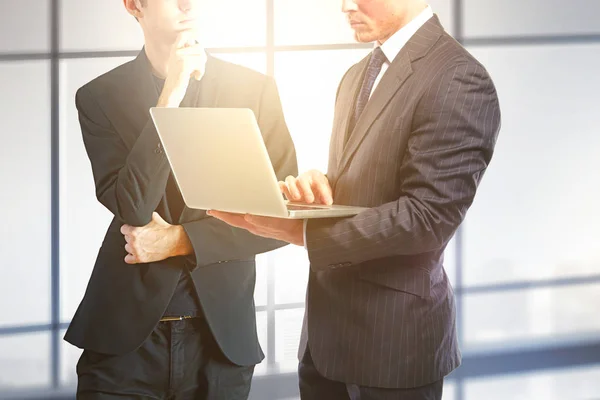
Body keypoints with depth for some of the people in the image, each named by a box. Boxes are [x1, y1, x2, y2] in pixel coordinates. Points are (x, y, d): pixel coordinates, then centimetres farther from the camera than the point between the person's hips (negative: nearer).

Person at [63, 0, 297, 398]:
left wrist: (180, 240, -8)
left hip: (222, 332, 1)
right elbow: (133, 209, -12)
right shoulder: (100, 97, -1)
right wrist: (170, 94, -16)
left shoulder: (254, 89, 2)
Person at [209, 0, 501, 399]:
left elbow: (427, 216, -21)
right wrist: (314, 188, -5)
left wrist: (300, 231, -23)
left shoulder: (459, 81, -15)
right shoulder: (357, 76, 14)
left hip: (392, 335, -8)